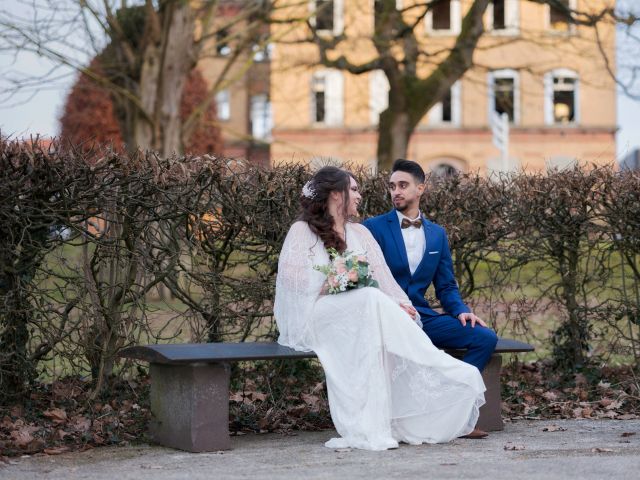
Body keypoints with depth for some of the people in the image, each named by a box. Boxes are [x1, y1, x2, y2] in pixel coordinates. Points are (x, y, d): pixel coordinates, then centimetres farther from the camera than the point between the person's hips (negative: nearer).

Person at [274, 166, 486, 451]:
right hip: (317, 313, -5)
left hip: (365, 311, 5)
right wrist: (328, 287, -18)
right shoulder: (303, 231, 9)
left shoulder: (360, 233, 23)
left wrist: (399, 304, -9)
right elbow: (291, 276, -5)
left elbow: (382, 278, 9)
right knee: (371, 300, -35)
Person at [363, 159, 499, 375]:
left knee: (486, 337, -16)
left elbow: (446, 286, 18)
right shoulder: (373, 228, 3)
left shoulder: (437, 234, 16)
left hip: (422, 316, 5)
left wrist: (461, 310, -3)